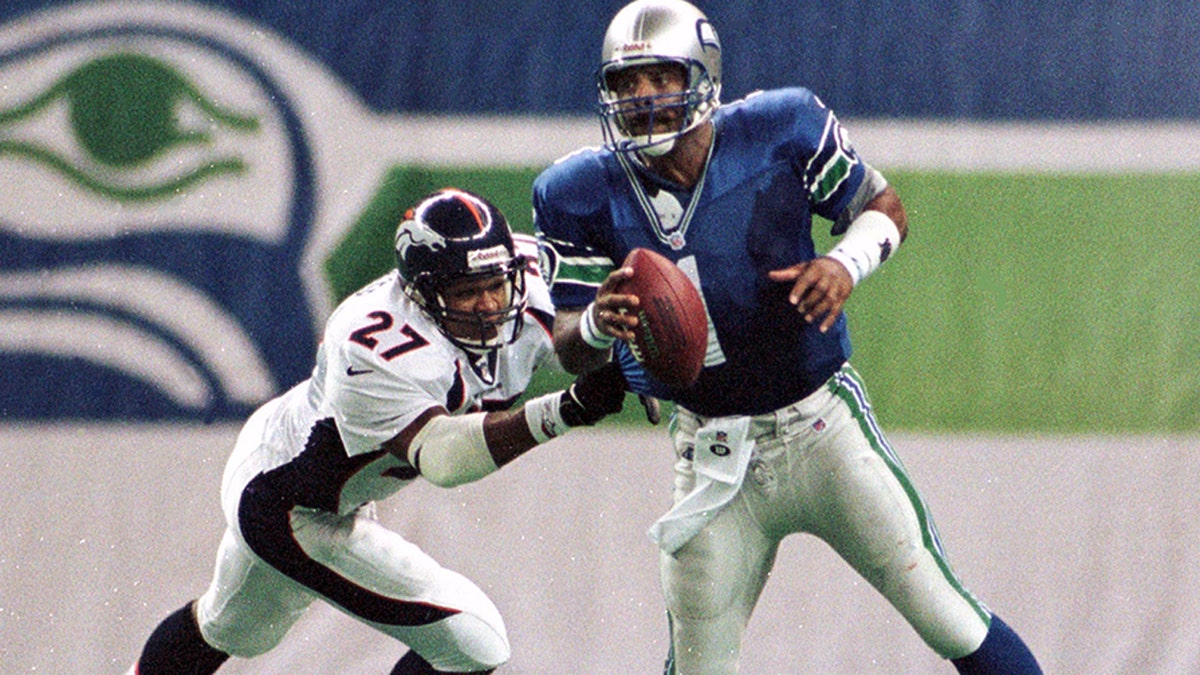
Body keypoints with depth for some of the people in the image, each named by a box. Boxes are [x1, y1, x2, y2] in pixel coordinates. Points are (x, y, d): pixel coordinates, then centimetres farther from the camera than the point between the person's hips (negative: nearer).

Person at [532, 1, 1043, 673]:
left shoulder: (781, 132, -12)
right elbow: (574, 355, -7)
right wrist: (597, 324, -31)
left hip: (823, 423, -1)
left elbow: (884, 207, 3)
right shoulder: (584, 195, -9)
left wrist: (846, 265, -19)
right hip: (714, 456, 1)